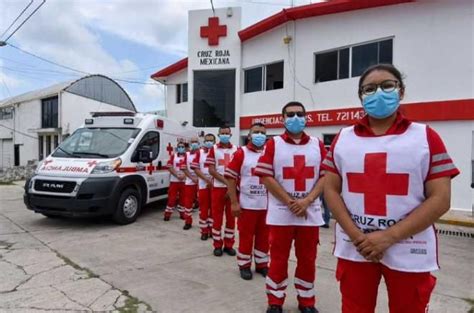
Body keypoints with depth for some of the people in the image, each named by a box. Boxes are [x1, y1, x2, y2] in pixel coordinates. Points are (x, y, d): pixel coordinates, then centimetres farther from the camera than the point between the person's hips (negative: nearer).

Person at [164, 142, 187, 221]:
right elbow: (170, 167, -3)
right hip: (174, 180, -1)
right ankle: (167, 214, 7)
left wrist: (184, 175, -17)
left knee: (183, 198, 9)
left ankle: (182, 213, 20)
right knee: (171, 198, 0)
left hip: (184, 181, 1)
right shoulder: (173, 156, 6)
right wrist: (177, 175, -14)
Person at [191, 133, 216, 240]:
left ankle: (212, 229, 19)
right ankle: (204, 231, 14)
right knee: (203, 208, 5)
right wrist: (207, 179, -12)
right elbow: (196, 169, -1)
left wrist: (213, 181, -15)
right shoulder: (199, 153, 6)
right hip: (203, 185, 1)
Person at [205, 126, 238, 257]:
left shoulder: (236, 150, 6)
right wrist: (226, 182, -15)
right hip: (218, 187, -1)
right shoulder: (213, 149, 3)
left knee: (231, 217, 6)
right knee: (217, 217, 3)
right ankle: (217, 245, 14)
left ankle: (229, 245, 17)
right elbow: (211, 170, -5)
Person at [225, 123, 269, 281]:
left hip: (267, 204, 4)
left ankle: (262, 264, 29)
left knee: (264, 236, 14)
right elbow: (230, 178, -8)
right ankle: (244, 265, 23)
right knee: (246, 236, 7)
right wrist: (234, 202, -12)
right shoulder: (240, 153, -6)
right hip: (246, 204, -4)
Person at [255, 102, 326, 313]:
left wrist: (307, 201, -13)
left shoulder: (318, 145, 6)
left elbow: (325, 177, 1)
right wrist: (290, 202, -14)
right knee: (278, 260, 9)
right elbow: (266, 177, -8)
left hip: (311, 213, 2)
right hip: (280, 213, -2)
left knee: (308, 260, 14)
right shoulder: (273, 144, -1)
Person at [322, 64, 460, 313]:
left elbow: (440, 199, -7)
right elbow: (331, 190, 2)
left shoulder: (426, 137, -1)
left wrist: (389, 237, -15)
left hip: (409, 252, -1)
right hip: (354, 248, 2)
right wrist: (356, 235, -10)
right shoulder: (343, 138, 5)